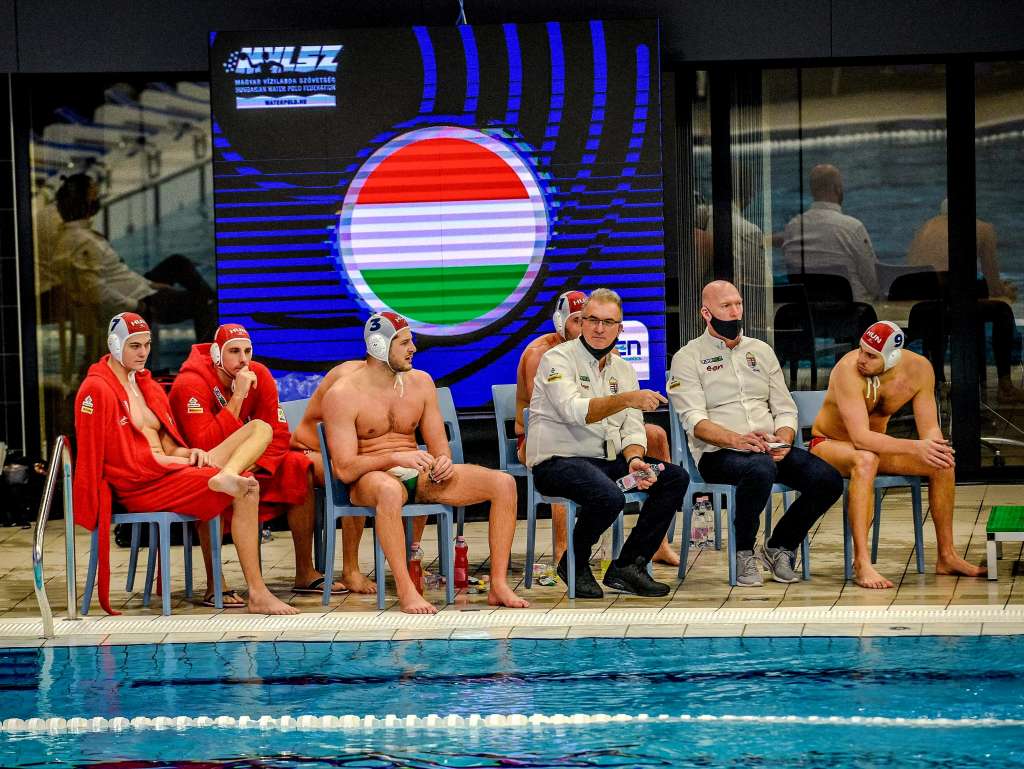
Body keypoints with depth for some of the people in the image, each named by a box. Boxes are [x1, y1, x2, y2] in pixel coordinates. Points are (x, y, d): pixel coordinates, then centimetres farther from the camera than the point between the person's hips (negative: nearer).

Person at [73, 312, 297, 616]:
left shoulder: (147, 385, 23)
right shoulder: (96, 390, -6)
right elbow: (91, 455, -14)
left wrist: (190, 453, -3)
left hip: (170, 469, 9)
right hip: (142, 486, -9)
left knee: (260, 428, -3)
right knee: (245, 491, -27)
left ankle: (226, 477, -36)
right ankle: (257, 595, -32)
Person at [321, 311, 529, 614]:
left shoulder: (420, 382, 10)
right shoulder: (342, 396, -9)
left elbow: (438, 444, 12)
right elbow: (343, 469, -16)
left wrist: (443, 461, -14)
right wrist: (395, 458, -28)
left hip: (418, 476, 6)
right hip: (370, 479, -6)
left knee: (503, 483, -12)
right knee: (389, 490, -45)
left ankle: (499, 585, -17)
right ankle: (405, 589, -41)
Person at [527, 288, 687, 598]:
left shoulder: (623, 369, 15)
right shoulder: (558, 359, -8)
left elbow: (632, 429, 9)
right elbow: (574, 410, -26)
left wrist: (634, 460, -14)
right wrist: (626, 399, -39)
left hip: (608, 459, 8)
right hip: (558, 460, -8)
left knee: (675, 477, -9)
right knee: (609, 497, -35)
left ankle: (628, 566, -6)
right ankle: (575, 563, -5)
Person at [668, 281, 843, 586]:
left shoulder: (761, 351, 20)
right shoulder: (688, 357, 4)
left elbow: (785, 410, 16)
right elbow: (694, 420, -9)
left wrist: (782, 441, -7)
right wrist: (736, 439, -26)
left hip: (770, 449, 5)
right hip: (718, 454, -5)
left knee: (828, 479, -20)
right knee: (761, 468, -39)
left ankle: (778, 548, 1)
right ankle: (743, 553, -18)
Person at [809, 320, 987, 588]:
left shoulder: (919, 369, -13)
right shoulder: (849, 368, -30)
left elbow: (929, 428, -8)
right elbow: (861, 437, -36)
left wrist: (936, 446, -33)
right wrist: (915, 447, -44)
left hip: (874, 446, 6)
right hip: (829, 443, -6)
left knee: (942, 464, -13)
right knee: (866, 460, -39)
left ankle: (947, 557, -1)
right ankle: (862, 564, -41)